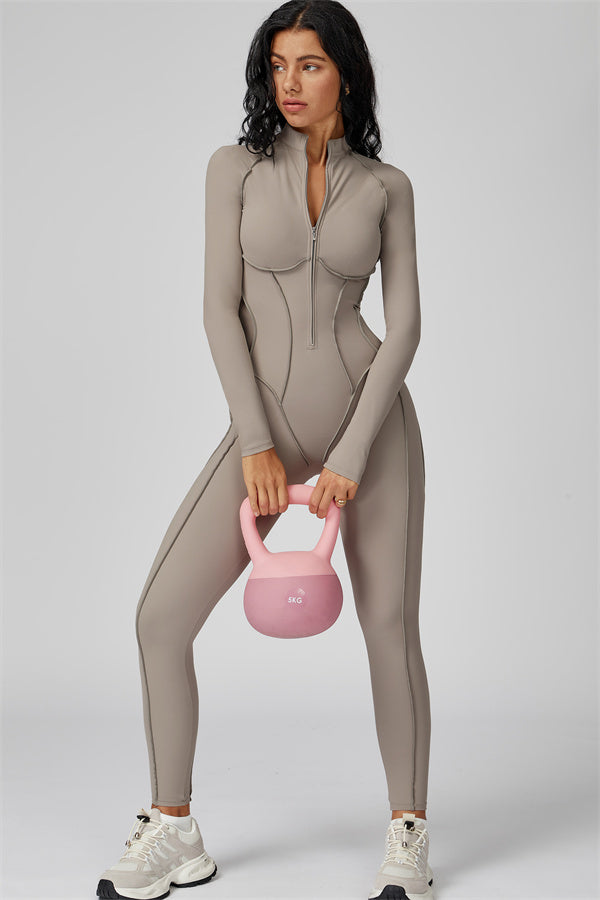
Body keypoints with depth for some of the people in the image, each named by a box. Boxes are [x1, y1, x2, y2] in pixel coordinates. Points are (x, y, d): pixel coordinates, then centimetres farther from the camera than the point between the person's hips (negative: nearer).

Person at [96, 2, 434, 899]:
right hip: (269, 425, 1)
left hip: (371, 417, 0)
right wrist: (256, 443, -14)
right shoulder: (236, 166, 2)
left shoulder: (386, 187, 3)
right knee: (161, 616, -7)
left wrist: (350, 458, -14)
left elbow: (405, 325, -3)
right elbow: (221, 309, -5)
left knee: (389, 625, -4)